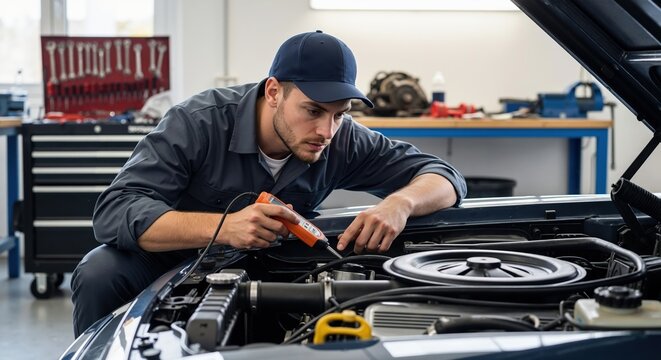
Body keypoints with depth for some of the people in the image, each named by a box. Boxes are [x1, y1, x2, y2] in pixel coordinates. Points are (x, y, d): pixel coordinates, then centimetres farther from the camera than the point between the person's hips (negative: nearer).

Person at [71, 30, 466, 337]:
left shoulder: (342, 140, -18)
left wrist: (399, 203, -37)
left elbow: (443, 175, -12)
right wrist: (223, 226, -54)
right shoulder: (199, 123, -29)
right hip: (175, 256, -3)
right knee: (99, 274, -33)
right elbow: (114, 211, -38)